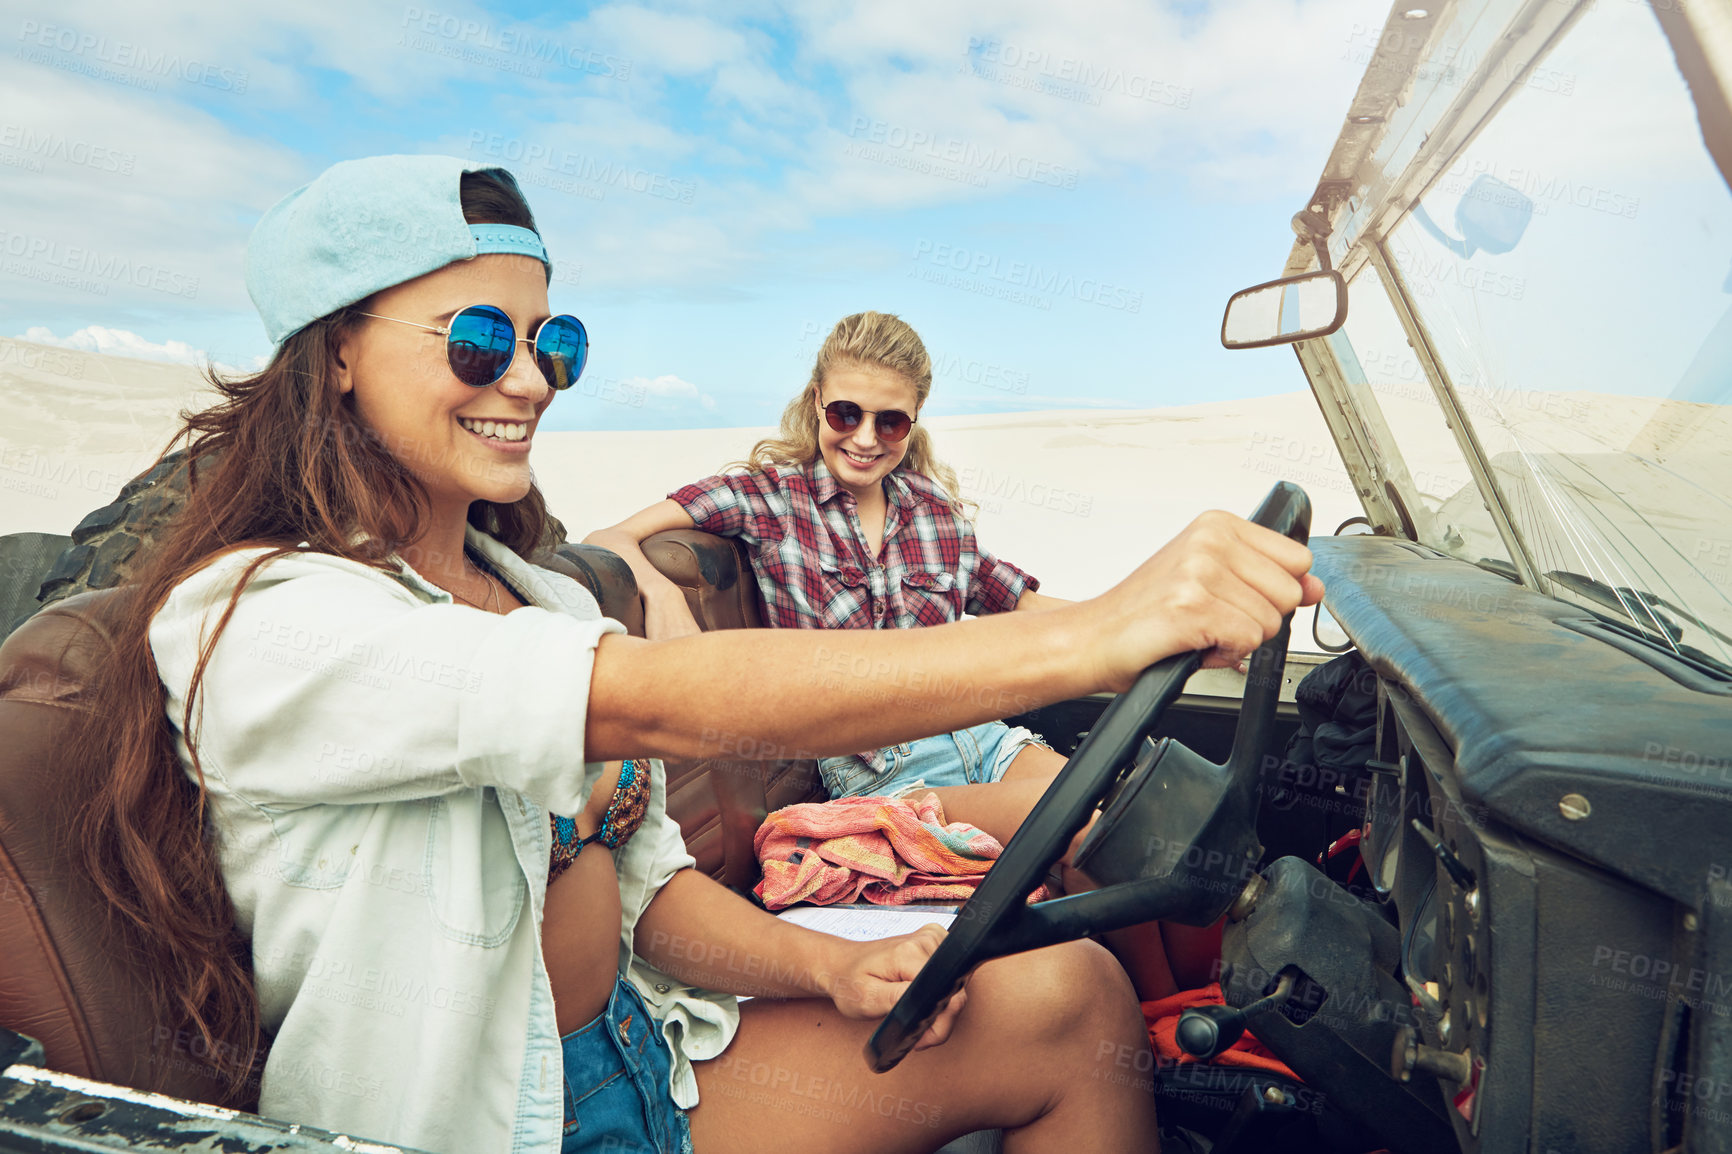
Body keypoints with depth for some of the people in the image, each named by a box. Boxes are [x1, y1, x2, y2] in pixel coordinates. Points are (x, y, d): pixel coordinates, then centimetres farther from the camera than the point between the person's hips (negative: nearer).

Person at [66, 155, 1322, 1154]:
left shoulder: (543, 598, 8)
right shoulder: (253, 620, -18)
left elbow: (644, 885, 6)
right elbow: (668, 702, -34)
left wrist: (830, 966, -13)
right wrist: (1089, 632, -38)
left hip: (636, 1046, 7)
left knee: (1067, 994, -8)